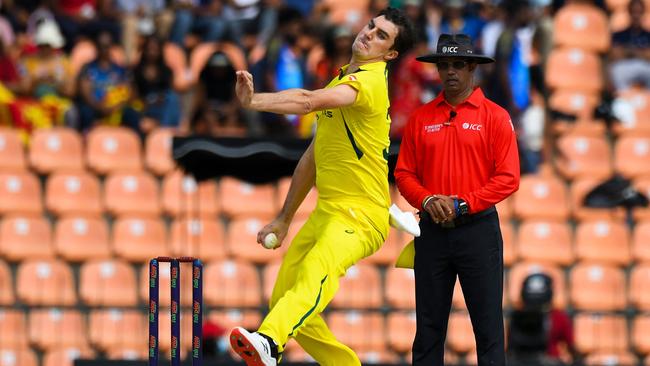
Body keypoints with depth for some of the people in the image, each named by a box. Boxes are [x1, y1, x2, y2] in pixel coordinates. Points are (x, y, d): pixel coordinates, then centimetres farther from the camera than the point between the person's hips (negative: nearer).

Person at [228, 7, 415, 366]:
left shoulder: (370, 81, -11)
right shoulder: (338, 82, 19)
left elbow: (309, 100, -32)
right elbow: (313, 158, 26)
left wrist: (254, 100, -42)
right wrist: (283, 219, 26)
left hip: (361, 215, -10)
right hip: (326, 212, 10)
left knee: (316, 271, -34)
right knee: (283, 294, 8)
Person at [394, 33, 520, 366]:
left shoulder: (495, 116, 0)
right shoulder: (421, 118, 10)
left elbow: (508, 178, -6)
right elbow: (404, 173, 9)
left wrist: (462, 205, -13)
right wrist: (428, 200, -10)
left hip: (478, 229, -3)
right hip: (432, 231, 3)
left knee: (488, 324, -4)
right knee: (428, 325, 6)